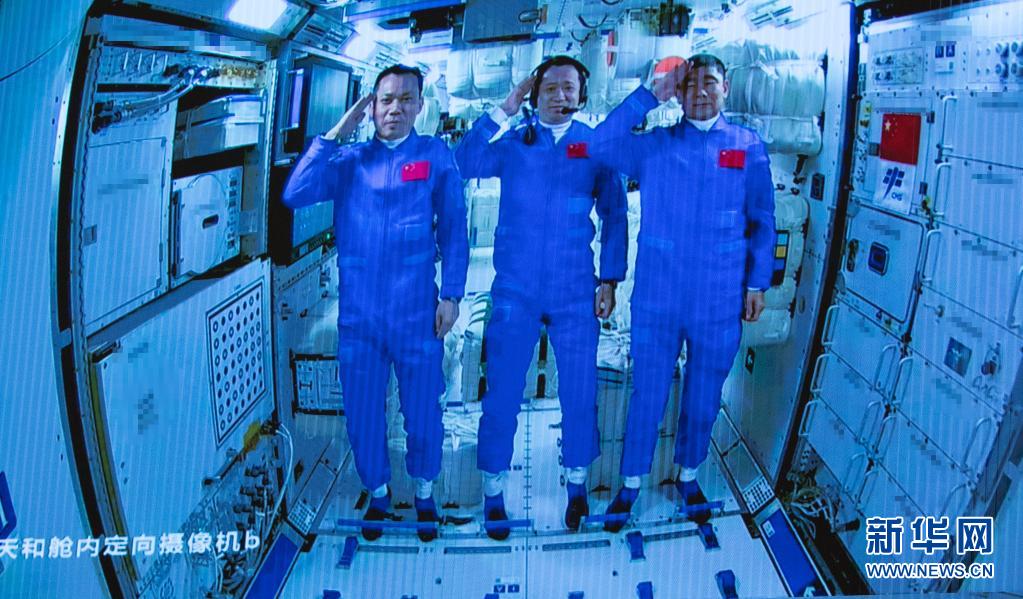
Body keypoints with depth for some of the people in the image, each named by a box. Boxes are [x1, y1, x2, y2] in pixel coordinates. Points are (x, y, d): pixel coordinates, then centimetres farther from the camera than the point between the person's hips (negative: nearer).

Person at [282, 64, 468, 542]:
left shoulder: (435, 155, 1)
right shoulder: (350, 160, 6)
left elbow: (453, 229, 1)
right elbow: (295, 194, -7)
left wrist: (451, 295, -5)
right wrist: (335, 134, -5)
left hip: (417, 313, -2)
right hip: (358, 314, 2)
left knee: (422, 413, 9)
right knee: (362, 413, 12)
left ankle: (423, 493, 34)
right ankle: (378, 493, 35)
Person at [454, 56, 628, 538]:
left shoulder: (596, 146, 5)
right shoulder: (512, 144, 4)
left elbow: (614, 215, 6)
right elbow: (462, 164, -14)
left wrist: (610, 279, -1)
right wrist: (503, 111, -13)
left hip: (575, 295, 1)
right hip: (515, 293, 0)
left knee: (579, 394, 8)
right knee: (502, 393, 4)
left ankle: (577, 485, 28)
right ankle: (493, 492, 20)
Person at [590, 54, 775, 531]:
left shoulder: (748, 147, 3)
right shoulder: (654, 144, 1)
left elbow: (762, 220, 7)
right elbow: (600, 144, -17)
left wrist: (757, 282, 4)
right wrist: (651, 95, -15)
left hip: (720, 300, 1)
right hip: (657, 297, -1)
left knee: (704, 394, 15)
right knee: (647, 392, 9)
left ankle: (688, 477, 36)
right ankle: (631, 483, 26)